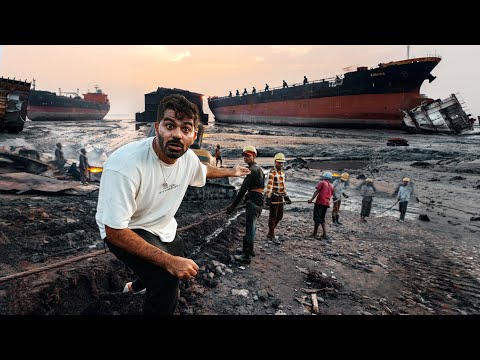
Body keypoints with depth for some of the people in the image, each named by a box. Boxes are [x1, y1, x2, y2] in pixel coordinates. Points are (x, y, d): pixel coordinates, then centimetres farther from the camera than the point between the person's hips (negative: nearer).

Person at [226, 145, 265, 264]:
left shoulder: (252, 170, -14)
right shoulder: (259, 169, 17)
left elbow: (243, 189, -18)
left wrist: (233, 205, -17)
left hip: (253, 203, -10)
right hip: (260, 202, 10)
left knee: (250, 229, -5)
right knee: (251, 227, 20)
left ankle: (247, 255, 1)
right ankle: (249, 249, 34)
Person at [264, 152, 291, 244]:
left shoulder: (282, 172, 13)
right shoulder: (272, 172, -12)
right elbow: (269, 185, -23)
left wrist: (286, 196, 18)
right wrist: (268, 197, -31)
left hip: (280, 197, 8)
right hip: (274, 196, -8)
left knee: (280, 216, 11)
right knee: (273, 216, -2)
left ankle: (270, 233, 24)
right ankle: (272, 235, 7)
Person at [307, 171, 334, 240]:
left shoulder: (321, 182, -1)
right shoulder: (331, 186, 16)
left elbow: (317, 191, -11)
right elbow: (331, 195, 17)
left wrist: (311, 199, -14)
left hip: (320, 202, -6)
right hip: (327, 203, 6)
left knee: (317, 217, -1)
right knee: (322, 218, 15)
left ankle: (315, 233, 3)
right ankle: (324, 234, 10)